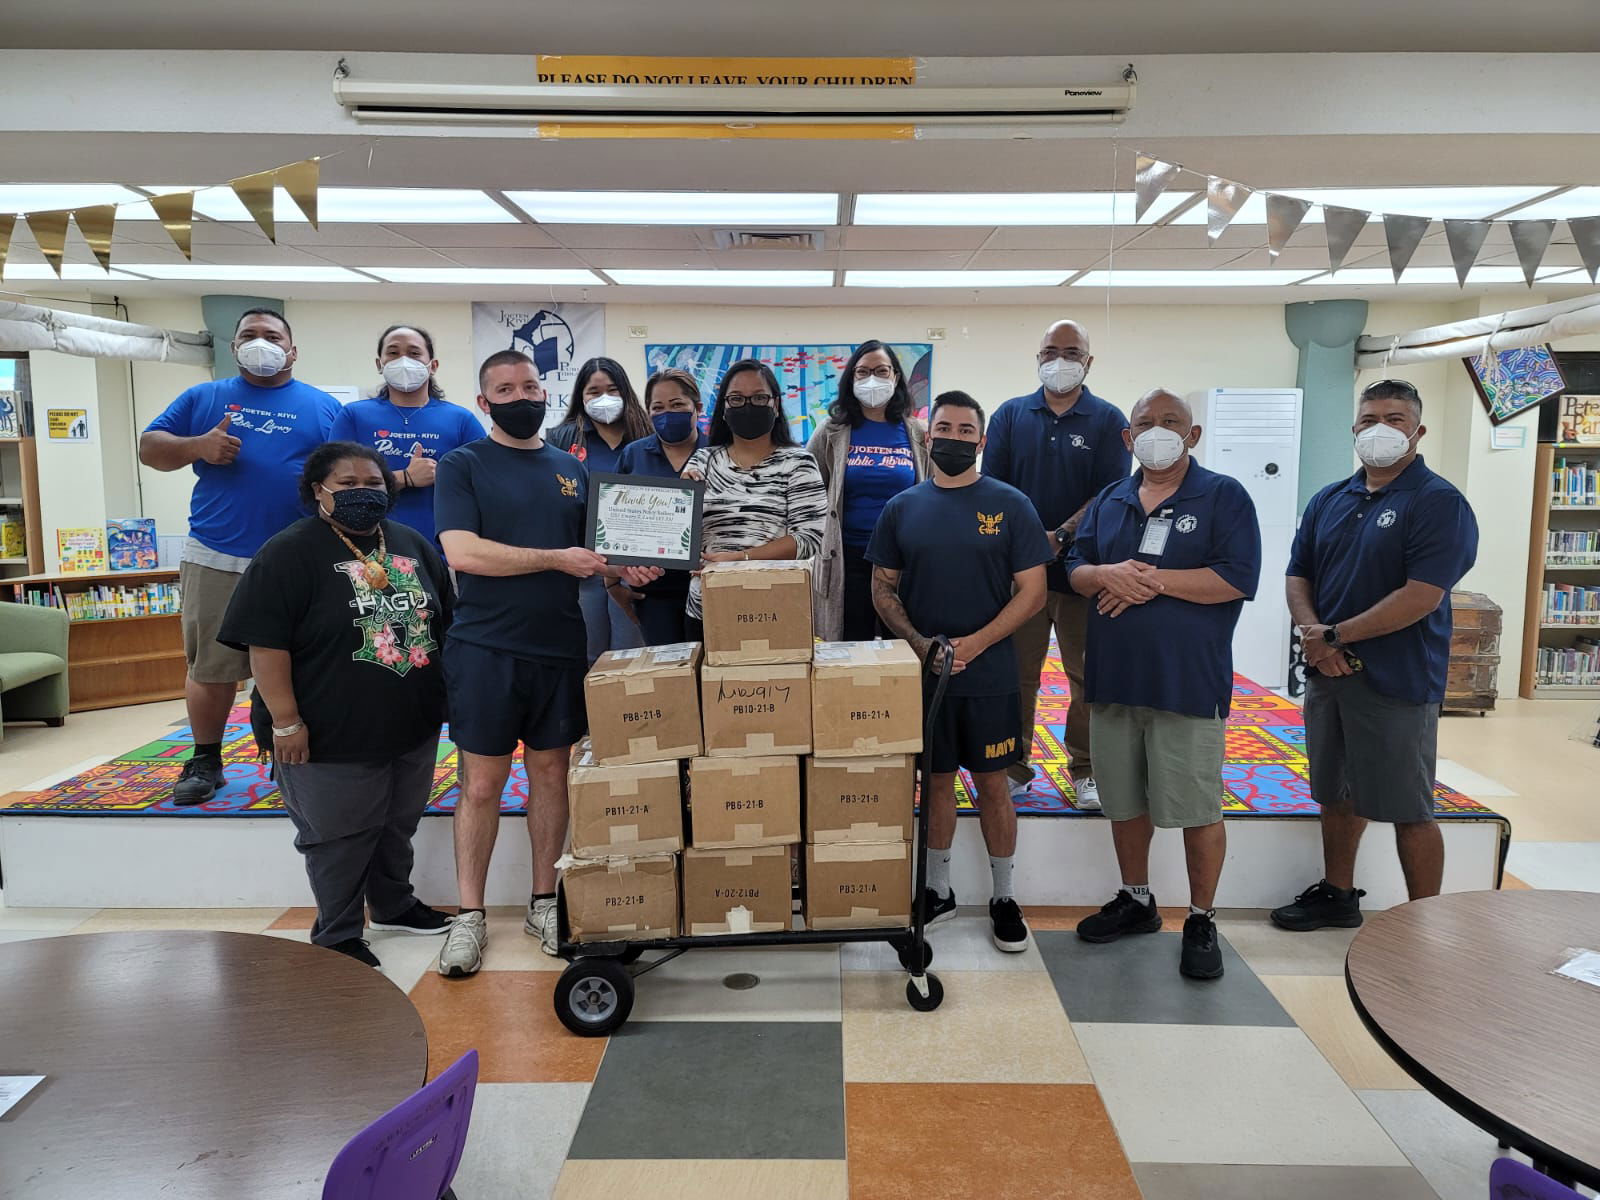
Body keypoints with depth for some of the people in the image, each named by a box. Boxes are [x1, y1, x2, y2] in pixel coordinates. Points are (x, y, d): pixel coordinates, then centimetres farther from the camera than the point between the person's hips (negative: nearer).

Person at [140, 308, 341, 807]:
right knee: (210, 667, 6)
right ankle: (205, 761, 22)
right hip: (216, 560, 1)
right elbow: (149, 448, 11)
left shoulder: (323, 406, 10)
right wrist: (198, 446, -9)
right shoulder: (204, 397, 13)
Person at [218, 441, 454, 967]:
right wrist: (285, 721, -18)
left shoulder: (413, 544, 7)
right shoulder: (290, 553, -11)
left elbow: (446, 623, 16)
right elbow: (265, 643, -15)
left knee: (398, 825, 20)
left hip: (414, 727, 6)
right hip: (334, 736, -6)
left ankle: (393, 903, 41)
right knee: (341, 836, 7)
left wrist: (443, 695, 14)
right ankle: (338, 935, 24)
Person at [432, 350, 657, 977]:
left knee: (551, 773, 10)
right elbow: (462, 552, -16)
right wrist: (555, 558, -17)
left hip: (559, 647, 4)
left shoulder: (572, 470, 12)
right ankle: (469, 914, 17)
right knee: (482, 783, 3)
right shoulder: (462, 465, -2)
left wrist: (625, 567, -6)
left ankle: (544, 901, 24)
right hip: (485, 648, -4)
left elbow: (594, 550, 16)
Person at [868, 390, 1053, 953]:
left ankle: (1004, 897, 22)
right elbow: (883, 588, 7)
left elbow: (1032, 589, -5)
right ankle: (938, 890, 28)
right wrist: (917, 641, -10)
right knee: (936, 780, 13)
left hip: (988, 673, -2)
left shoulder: (1010, 505, -2)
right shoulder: (902, 508, 5)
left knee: (992, 783, 6)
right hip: (923, 672, 2)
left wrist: (974, 643, -15)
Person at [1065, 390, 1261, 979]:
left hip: (1188, 681, -5)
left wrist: (1153, 581, -16)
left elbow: (1238, 579, -12)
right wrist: (1109, 574, -12)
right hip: (1114, 677, 5)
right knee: (1125, 800, 15)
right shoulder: (1109, 501, 14)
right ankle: (1135, 901, 33)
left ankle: (1202, 921, 19)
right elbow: (1074, 571, 10)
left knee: (1197, 806, 2)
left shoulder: (1224, 497, -2)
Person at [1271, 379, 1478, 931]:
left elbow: (1422, 596, -20)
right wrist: (1313, 633, -11)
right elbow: (1298, 576, 9)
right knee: (1337, 793, 18)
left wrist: (1335, 634, -17)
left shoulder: (1439, 503, -10)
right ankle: (1336, 895, 34)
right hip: (1328, 673, 6)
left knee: (1408, 809, 3)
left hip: (1398, 679, -6)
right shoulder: (1328, 500, 11)